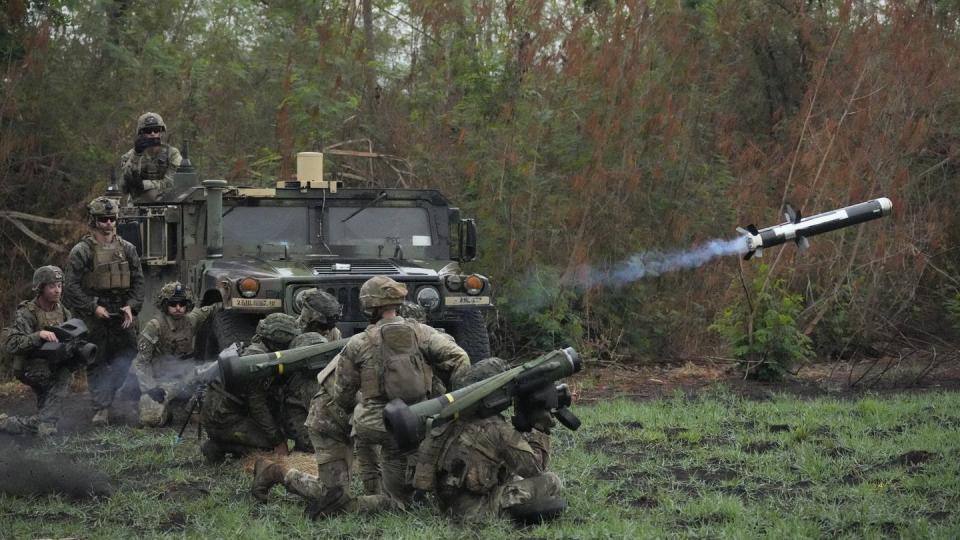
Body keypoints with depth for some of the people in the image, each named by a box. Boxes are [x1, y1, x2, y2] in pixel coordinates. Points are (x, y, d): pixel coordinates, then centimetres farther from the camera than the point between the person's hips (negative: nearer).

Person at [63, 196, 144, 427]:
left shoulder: (127, 249, 9)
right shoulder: (81, 251, -4)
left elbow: (138, 281, 11)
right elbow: (71, 286, -7)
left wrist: (131, 306, -4)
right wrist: (94, 307, -12)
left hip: (123, 315, 3)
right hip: (95, 317, -3)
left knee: (128, 360, -2)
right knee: (97, 365, 0)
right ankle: (101, 408, 2)